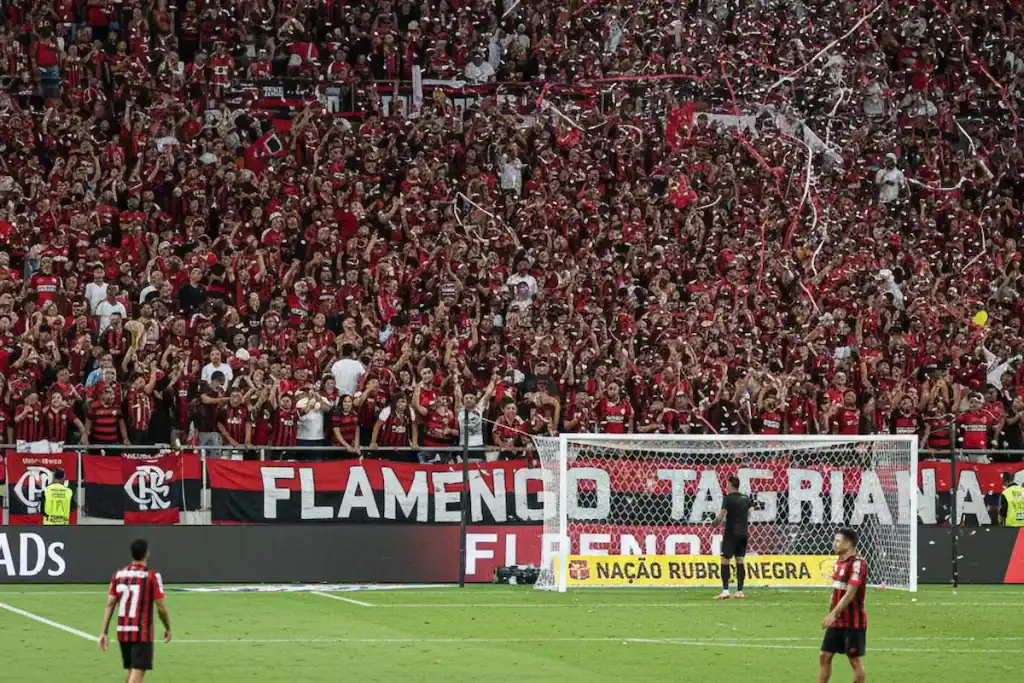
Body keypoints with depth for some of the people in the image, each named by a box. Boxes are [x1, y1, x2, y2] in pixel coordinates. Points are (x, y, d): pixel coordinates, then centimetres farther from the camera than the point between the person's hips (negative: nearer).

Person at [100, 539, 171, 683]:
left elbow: (110, 605, 4)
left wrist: (104, 633, 6)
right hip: (142, 633, -5)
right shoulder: (152, 576, -9)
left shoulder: (118, 574, 5)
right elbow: (161, 608, -8)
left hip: (122, 632, 5)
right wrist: (168, 628, 8)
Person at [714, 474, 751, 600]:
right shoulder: (746, 499, 10)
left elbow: (720, 517, -17)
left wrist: (717, 521, 4)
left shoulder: (728, 498, -11)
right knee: (740, 561, 8)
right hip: (743, 533, 6)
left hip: (731, 533, -6)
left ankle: (725, 590, -10)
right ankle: (740, 591, 4)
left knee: (725, 561, -2)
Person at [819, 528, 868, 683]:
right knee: (824, 656, 7)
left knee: (856, 660, 0)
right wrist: (830, 614, 16)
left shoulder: (857, 563, -17)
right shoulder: (840, 562, 10)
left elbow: (850, 594, -22)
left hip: (853, 622, -9)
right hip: (837, 621, 9)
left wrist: (833, 614, -25)